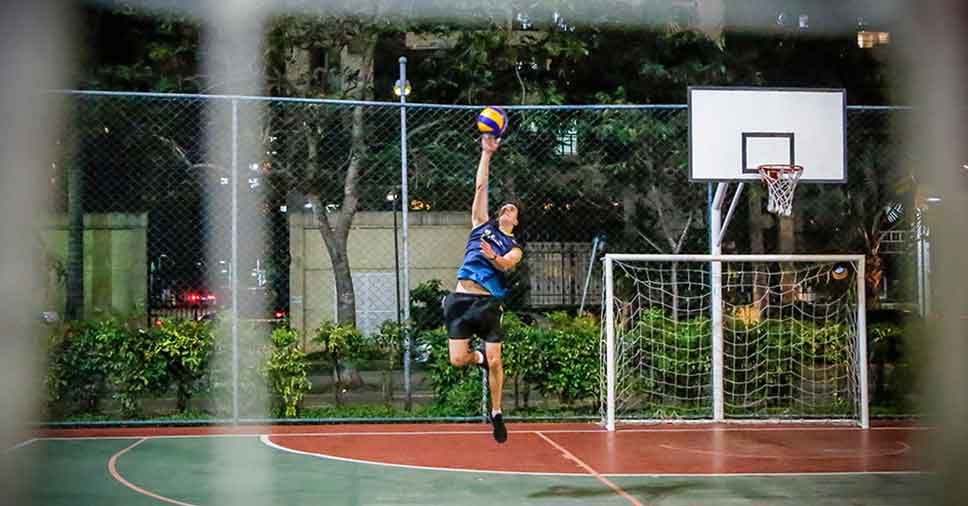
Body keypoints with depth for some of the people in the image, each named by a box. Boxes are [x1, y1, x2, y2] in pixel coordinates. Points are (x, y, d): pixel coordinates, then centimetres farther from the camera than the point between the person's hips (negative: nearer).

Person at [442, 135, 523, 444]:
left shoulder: (515, 247, 11)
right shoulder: (482, 225, 16)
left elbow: (507, 264, -11)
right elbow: (480, 187, 12)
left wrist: (494, 257, -33)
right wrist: (487, 154, 8)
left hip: (489, 303, -1)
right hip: (461, 299, 1)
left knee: (495, 361, -5)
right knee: (458, 359, -6)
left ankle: (496, 412, 13)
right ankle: (480, 358, 29)